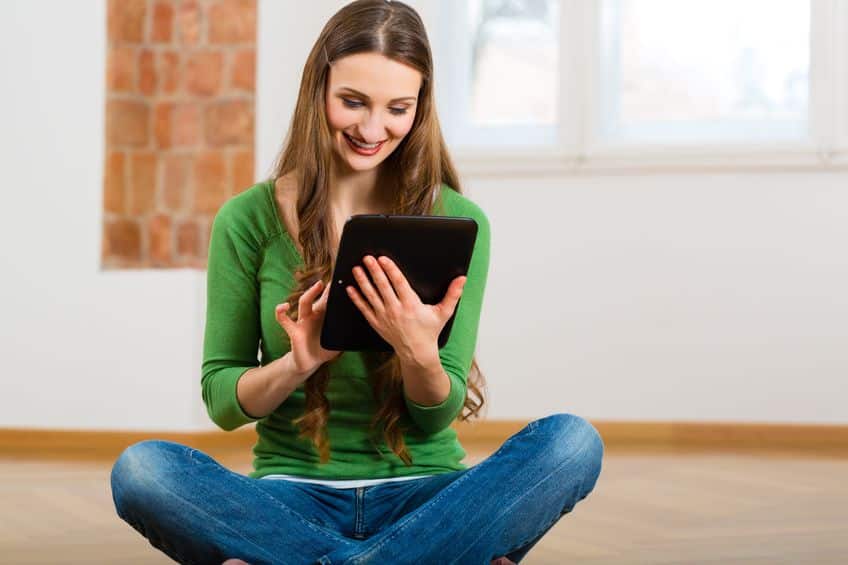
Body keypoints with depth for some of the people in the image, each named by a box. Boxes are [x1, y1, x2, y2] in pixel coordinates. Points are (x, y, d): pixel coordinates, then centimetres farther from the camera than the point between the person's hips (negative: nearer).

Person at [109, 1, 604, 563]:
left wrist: (420, 355, -22)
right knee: (139, 469, -29)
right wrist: (295, 365, -19)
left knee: (573, 442, -27)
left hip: (424, 494, 1)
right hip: (294, 494, 0)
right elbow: (221, 402, 2)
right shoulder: (248, 221, 0)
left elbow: (437, 419, 0)